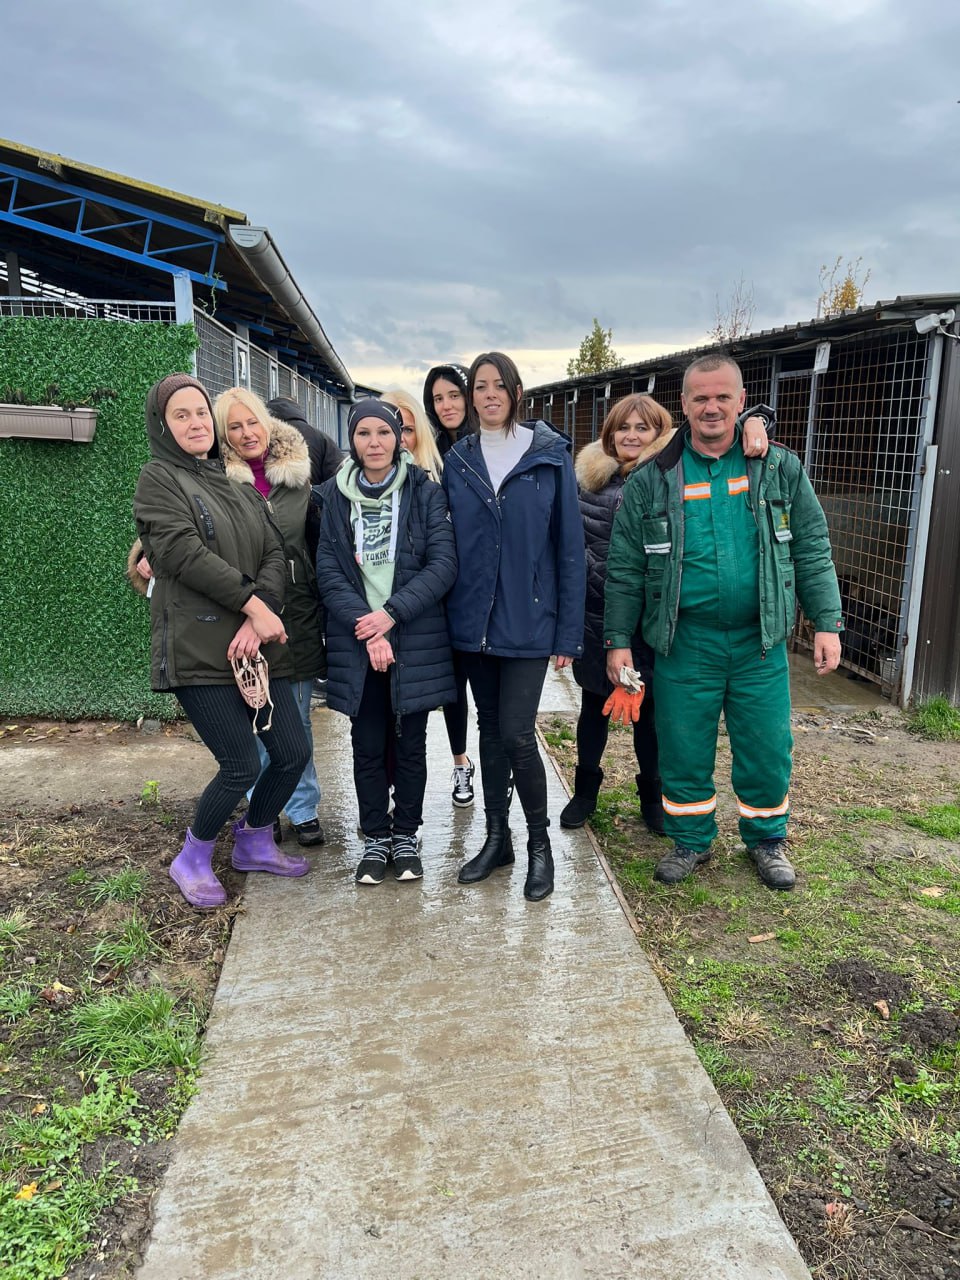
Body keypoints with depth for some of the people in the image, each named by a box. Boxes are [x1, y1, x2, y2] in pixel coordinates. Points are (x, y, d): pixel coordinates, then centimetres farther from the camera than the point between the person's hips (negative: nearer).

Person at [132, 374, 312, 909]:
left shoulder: (241, 489, 18)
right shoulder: (159, 479, 1)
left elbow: (275, 555, 5)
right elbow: (184, 552, -14)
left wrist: (257, 620, -12)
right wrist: (254, 604, -17)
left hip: (257, 645, 6)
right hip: (198, 651, -6)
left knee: (293, 752, 5)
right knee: (243, 765, -8)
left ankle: (255, 843, 30)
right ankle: (193, 861, 19)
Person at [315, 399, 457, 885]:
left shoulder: (425, 492, 0)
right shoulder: (333, 496, 4)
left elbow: (443, 564, -7)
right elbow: (328, 573, -2)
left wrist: (391, 613, -16)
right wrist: (366, 629, -14)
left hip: (416, 640, -1)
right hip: (356, 643, 1)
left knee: (409, 744, 9)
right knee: (368, 746, 8)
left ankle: (406, 836, 25)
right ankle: (375, 839, 24)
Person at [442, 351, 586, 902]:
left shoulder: (550, 455, -3)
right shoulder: (458, 461, 6)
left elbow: (569, 545, -4)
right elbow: (450, 543, 8)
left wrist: (569, 631, -7)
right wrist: (451, 613, 1)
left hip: (528, 620, -3)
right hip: (475, 622, 4)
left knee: (516, 733, -7)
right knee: (490, 728, 13)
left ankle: (540, 843, 15)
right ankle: (497, 837, 28)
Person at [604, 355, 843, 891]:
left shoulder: (780, 469, 4)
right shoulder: (654, 479, 0)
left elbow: (812, 549, 6)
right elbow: (626, 567, 2)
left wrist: (827, 623, 0)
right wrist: (619, 640, 0)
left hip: (760, 643, 1)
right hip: (684, 643, 0)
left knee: (767, 751, 9)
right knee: (684, 751, 9)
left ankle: (767, 838, 34)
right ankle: (692, 841, 31)